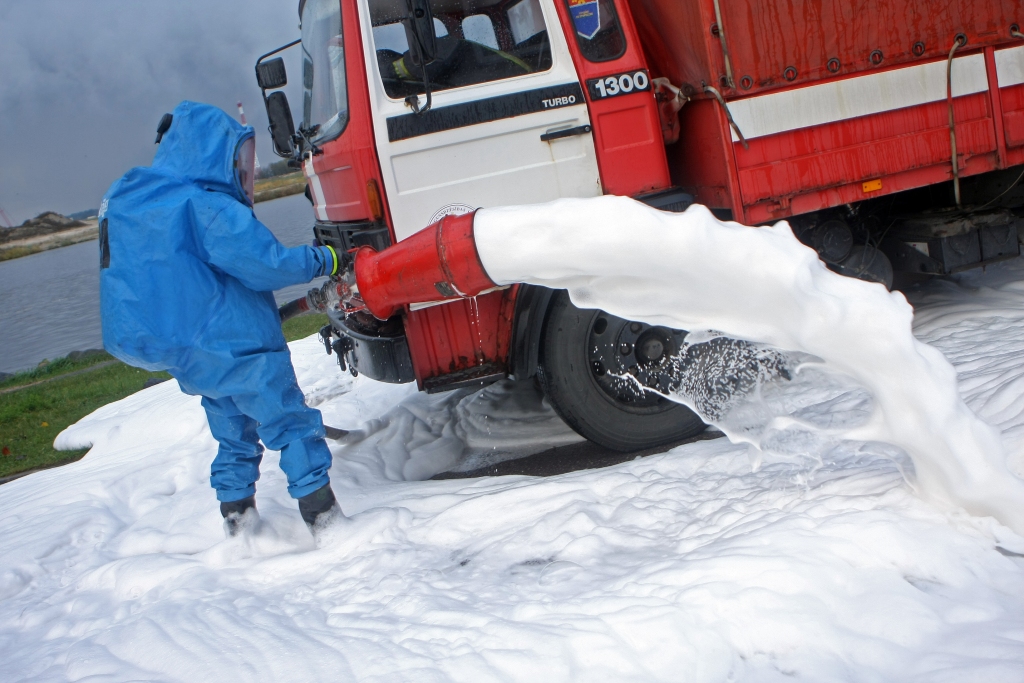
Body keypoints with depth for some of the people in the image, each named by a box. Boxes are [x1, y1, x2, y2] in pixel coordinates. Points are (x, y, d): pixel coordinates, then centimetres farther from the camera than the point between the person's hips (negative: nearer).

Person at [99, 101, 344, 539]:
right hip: (236, 347, -8)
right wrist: (323, 260, -5)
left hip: (187, 353, 8)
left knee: (233, 435, 21)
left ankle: (237, 519, 25)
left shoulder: (126, 199, 11)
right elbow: (267, 265, -18)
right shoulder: (207, 207, -18)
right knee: (292, 424, 1)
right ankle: (322, 516, 2)